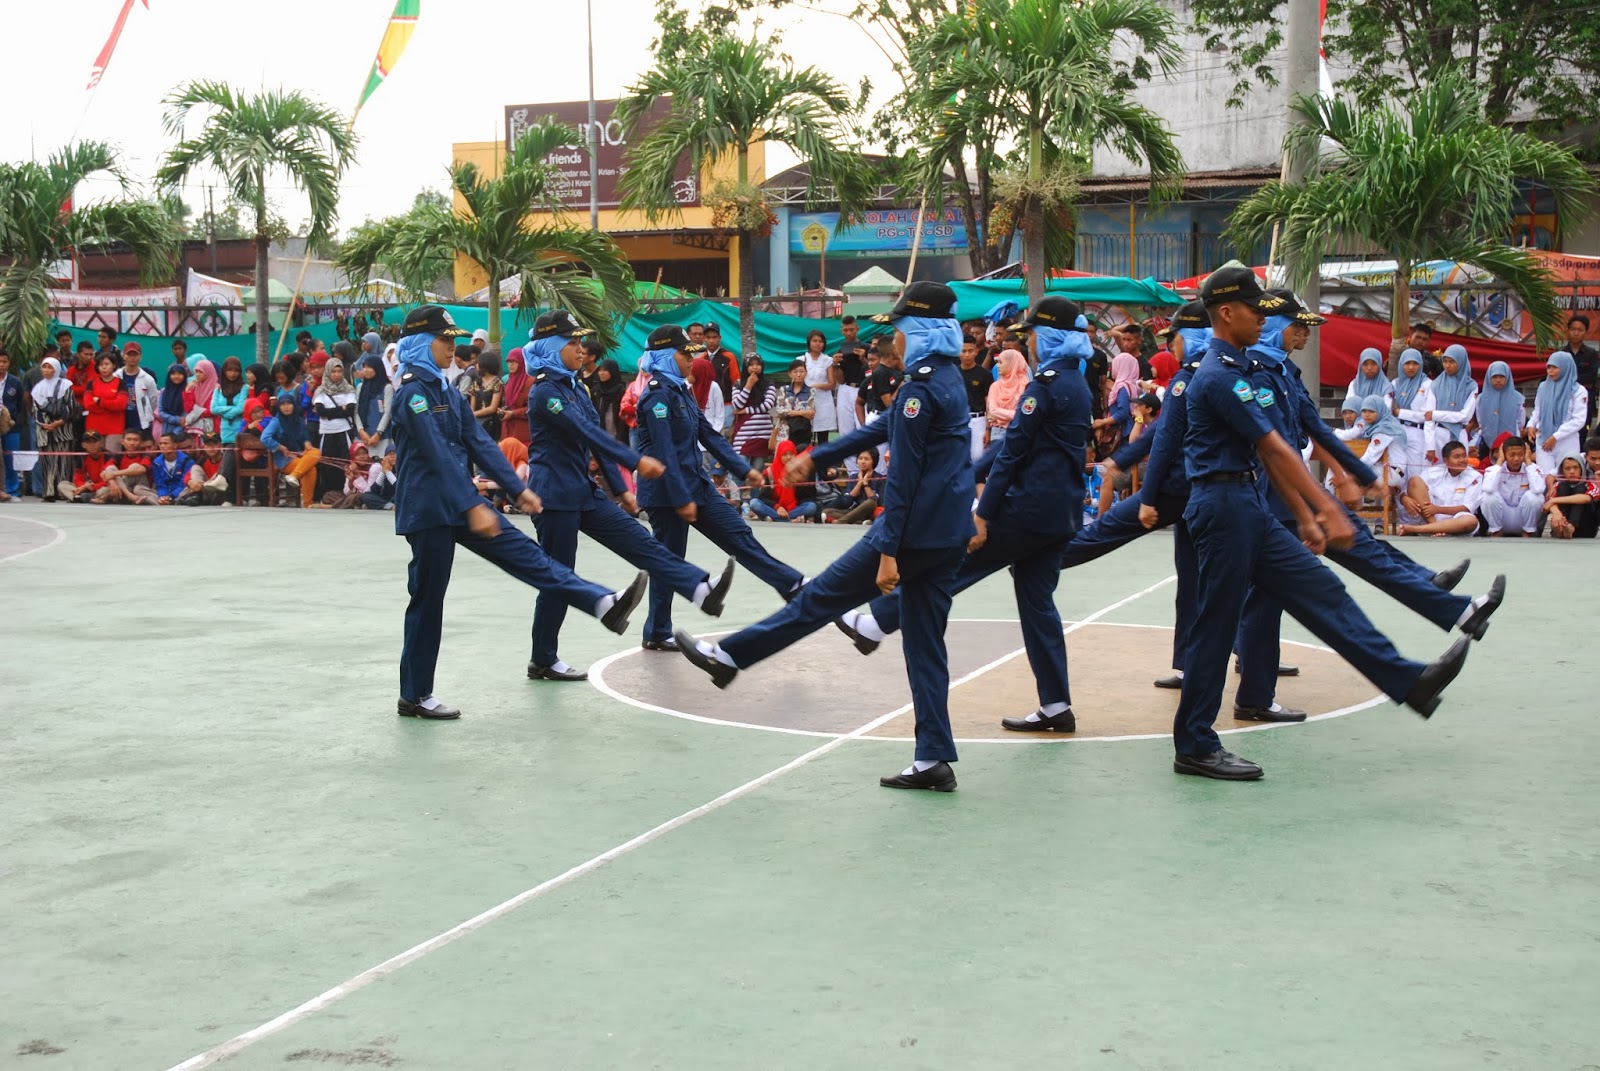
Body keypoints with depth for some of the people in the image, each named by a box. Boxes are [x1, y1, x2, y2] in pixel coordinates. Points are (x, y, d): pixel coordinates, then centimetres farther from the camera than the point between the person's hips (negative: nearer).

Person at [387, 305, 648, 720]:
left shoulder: (445, 390, 14)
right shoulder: (412, 392, -14)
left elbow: (479, 443, 11)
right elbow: (439, 454, -23)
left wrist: (518, 488, 4)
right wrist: (474, 507, -29)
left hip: (459, 503, 8)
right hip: (427, 509, -8)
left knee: (526, 554, -2)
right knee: (428, 599, -1)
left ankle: (604, 604, -9)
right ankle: (414, 696, 8)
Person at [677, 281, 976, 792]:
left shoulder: (920, 386, -13)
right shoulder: (950, 380, 15)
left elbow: (902, 476, -17)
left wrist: (888, 550, -19)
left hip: (918, 529, -9)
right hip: (951, 535, 9)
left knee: (821, 597, 3)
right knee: (925, 643, 9)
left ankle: (728, 656, 15)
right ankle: (933, 760, 9)